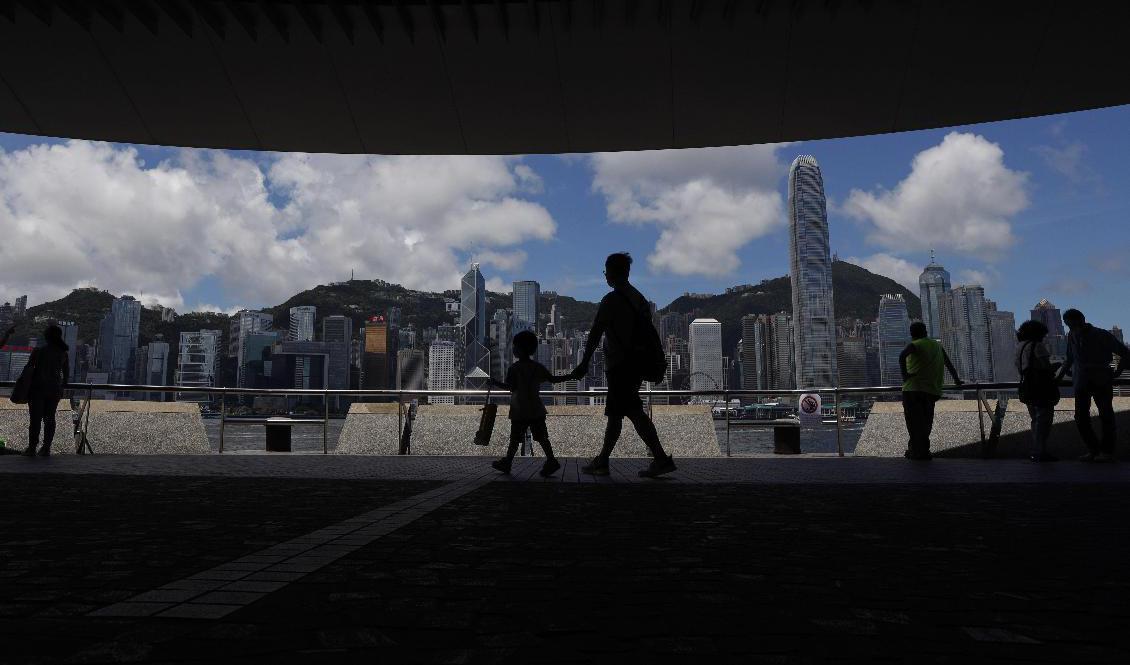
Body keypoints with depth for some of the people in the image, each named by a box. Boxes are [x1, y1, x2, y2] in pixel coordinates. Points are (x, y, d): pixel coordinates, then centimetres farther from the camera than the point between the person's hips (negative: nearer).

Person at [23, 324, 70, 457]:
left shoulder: (38, 351, -9)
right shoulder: (63, 353, 3)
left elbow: (29, 369, -6)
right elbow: (66, 373, 9)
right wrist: (62, 386, 21)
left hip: (38, 389, -3)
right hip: (55, 390, 3)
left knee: (36, 419, 2)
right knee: (50, 418, 8)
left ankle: (32, 447, 3)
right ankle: (46, 448, 8)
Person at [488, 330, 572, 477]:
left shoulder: (514, 368, -10)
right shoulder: (538, 367, 6)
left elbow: (511, 387, -16)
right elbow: (553, 379, 7)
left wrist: (496, 383, -3)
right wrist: (571, 376, 17)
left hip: (519, 411, -5)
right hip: (536, 410, 5)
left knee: (515, 438, 4)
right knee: (541, 436, 3)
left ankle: (507, 462, 13)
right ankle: (551, 460, -4)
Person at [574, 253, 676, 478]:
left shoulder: (610, 301, -12)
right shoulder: (639, 298, 13)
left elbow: (595, 334, -13)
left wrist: (584, 363, -10)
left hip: (619, 365, -8)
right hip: (636, 364, 8)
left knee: (634, 412, -4)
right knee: (614, 413, 11)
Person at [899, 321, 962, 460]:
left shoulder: (914, 345, 0)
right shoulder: (937, 346, 19)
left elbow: (902, 356, -21)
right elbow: (948, 364, 28)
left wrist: (904, 375, -14)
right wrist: (956, 380, 39)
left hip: (913, 389, -6)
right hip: (932, 391, 6)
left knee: (915, 422, -3)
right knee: (925, 421, 14)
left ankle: (919, 451, -7)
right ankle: (922, 450, 16)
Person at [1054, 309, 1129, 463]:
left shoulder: (1102, 336, -5)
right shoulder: (1072, 336, 6)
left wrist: (1117, 372, 0)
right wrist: (1058, 376, 18)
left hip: (1101, 381, -4)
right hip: (1081, 382, 4)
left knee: (1106, 415, -5)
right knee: (1081, 417, -3)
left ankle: (1107, 451, 1)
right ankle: (1093, 449, 7)